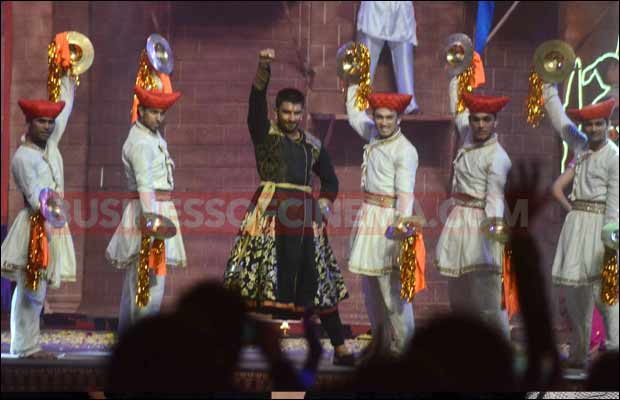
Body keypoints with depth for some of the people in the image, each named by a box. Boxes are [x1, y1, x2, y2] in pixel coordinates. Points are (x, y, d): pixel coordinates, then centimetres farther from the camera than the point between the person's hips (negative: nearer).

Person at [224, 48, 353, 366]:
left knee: (318, 280, 6)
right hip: (270, 214, -4)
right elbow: (256, 104, -13)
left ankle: (340, 348, 13)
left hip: (305, 218, 4)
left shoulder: (313, 145, 16)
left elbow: (330, 180, 27)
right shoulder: (265, 134, 5)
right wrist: (263, 69, -28)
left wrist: (324, 206, 8)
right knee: (256, 276, -10)